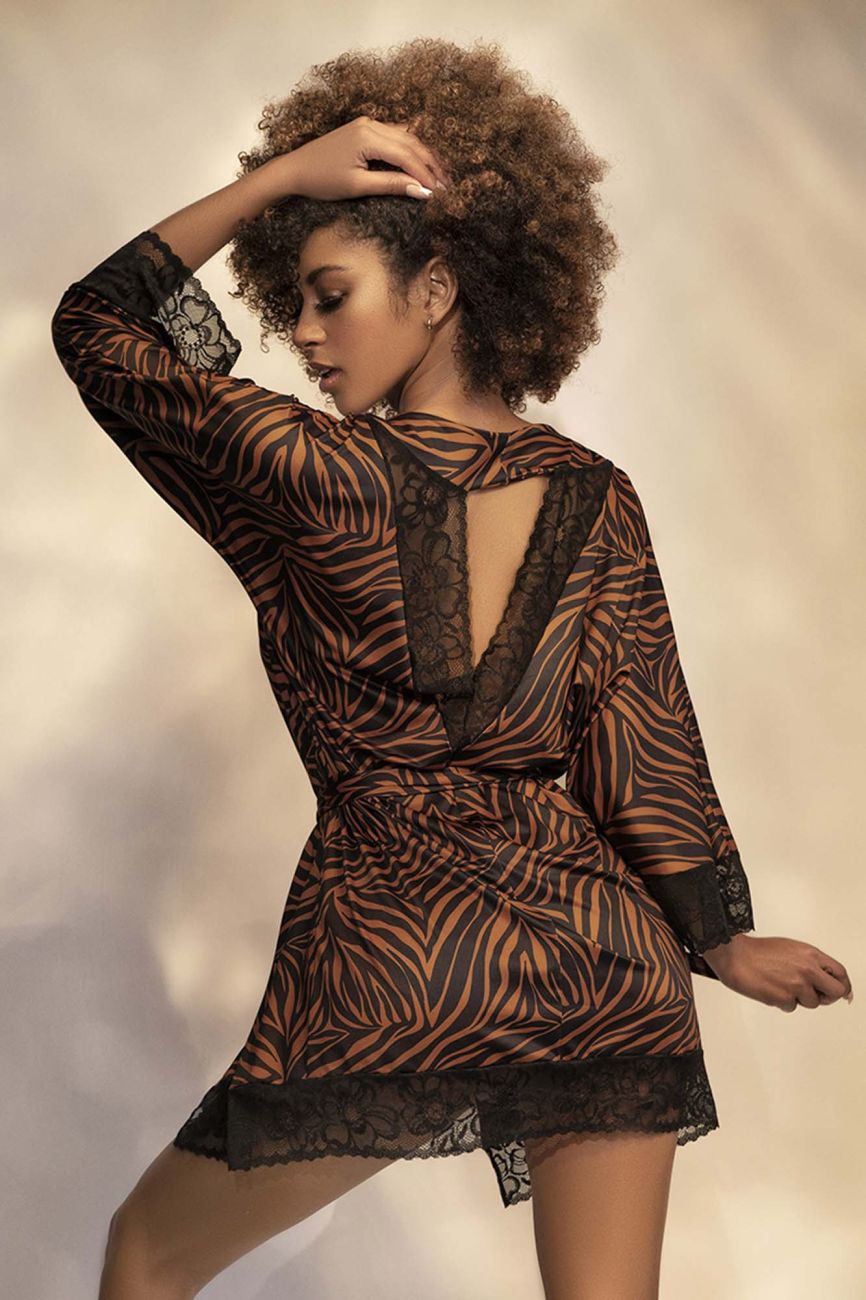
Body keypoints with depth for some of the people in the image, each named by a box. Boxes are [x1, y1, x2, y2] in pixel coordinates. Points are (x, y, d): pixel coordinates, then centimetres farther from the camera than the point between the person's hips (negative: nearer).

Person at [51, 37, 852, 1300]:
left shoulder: (317, 479, -11)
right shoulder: (598, 499, 1)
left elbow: (96, 323, 2)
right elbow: (645, 756, 3)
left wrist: (283, 175, -3)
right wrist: (722, 939, 12)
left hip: (384, 957, -3)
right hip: (604, 956, 4)